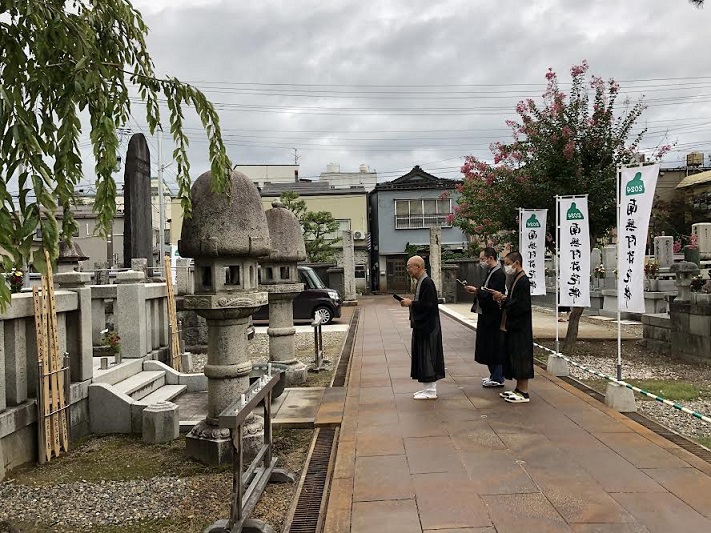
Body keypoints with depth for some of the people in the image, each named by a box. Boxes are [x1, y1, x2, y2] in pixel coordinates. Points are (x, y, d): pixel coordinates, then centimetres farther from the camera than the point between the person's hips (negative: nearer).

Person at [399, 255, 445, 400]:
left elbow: (428, 305, -23)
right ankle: (427, 388, 22)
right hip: (421, 326, 10)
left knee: (427, 357, -3)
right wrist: (410, 302, 7)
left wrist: (411, 303, -16)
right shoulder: (420, 282, 13)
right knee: (422, 356, 14)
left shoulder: (427, 283, -18)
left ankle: (431, 392, 5)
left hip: (427, 327, -10)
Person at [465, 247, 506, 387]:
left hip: (493, 317, -10)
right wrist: (476, 292, 1)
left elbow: (491, 295, -23)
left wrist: (476, 291, -13)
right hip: (486, 315, 10)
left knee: (495, 348, -2)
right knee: (488, 347, 16)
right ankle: (494, 375, 26)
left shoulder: (499, 274, -18)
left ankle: (498, 379, 7)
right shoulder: (490, 272, 13)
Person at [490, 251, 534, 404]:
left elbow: (522, 305, -23)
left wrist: (503, 298, -17)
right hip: (513, 326, 10)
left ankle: (524, 393, 3)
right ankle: (519, 389, 23)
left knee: (521, 358, -4)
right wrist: (503, 299, 2)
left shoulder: (523, 281, -17)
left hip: (520, 328, -10)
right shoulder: (516, 279, 13)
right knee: (514, 357, 14)